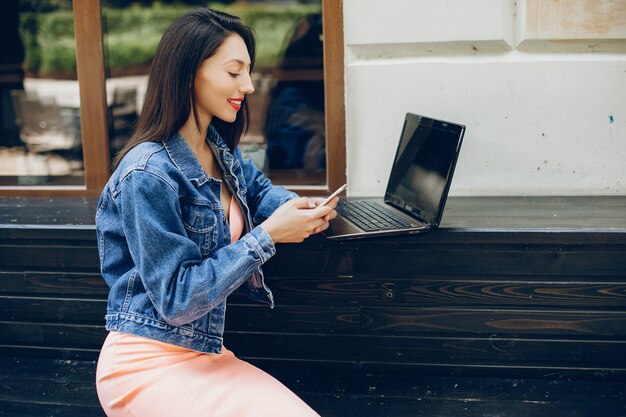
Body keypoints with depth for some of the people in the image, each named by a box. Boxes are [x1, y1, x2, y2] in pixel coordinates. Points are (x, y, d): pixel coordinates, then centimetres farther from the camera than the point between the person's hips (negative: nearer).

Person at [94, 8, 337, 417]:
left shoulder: (221, 151, 4)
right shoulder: (148, 174, -20)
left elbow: (258, 188, 26)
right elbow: (176, 299, -19)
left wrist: (299, 208, 2)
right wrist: (267, 236, -20)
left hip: (205, 353, 7)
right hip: (148, 365, -7)